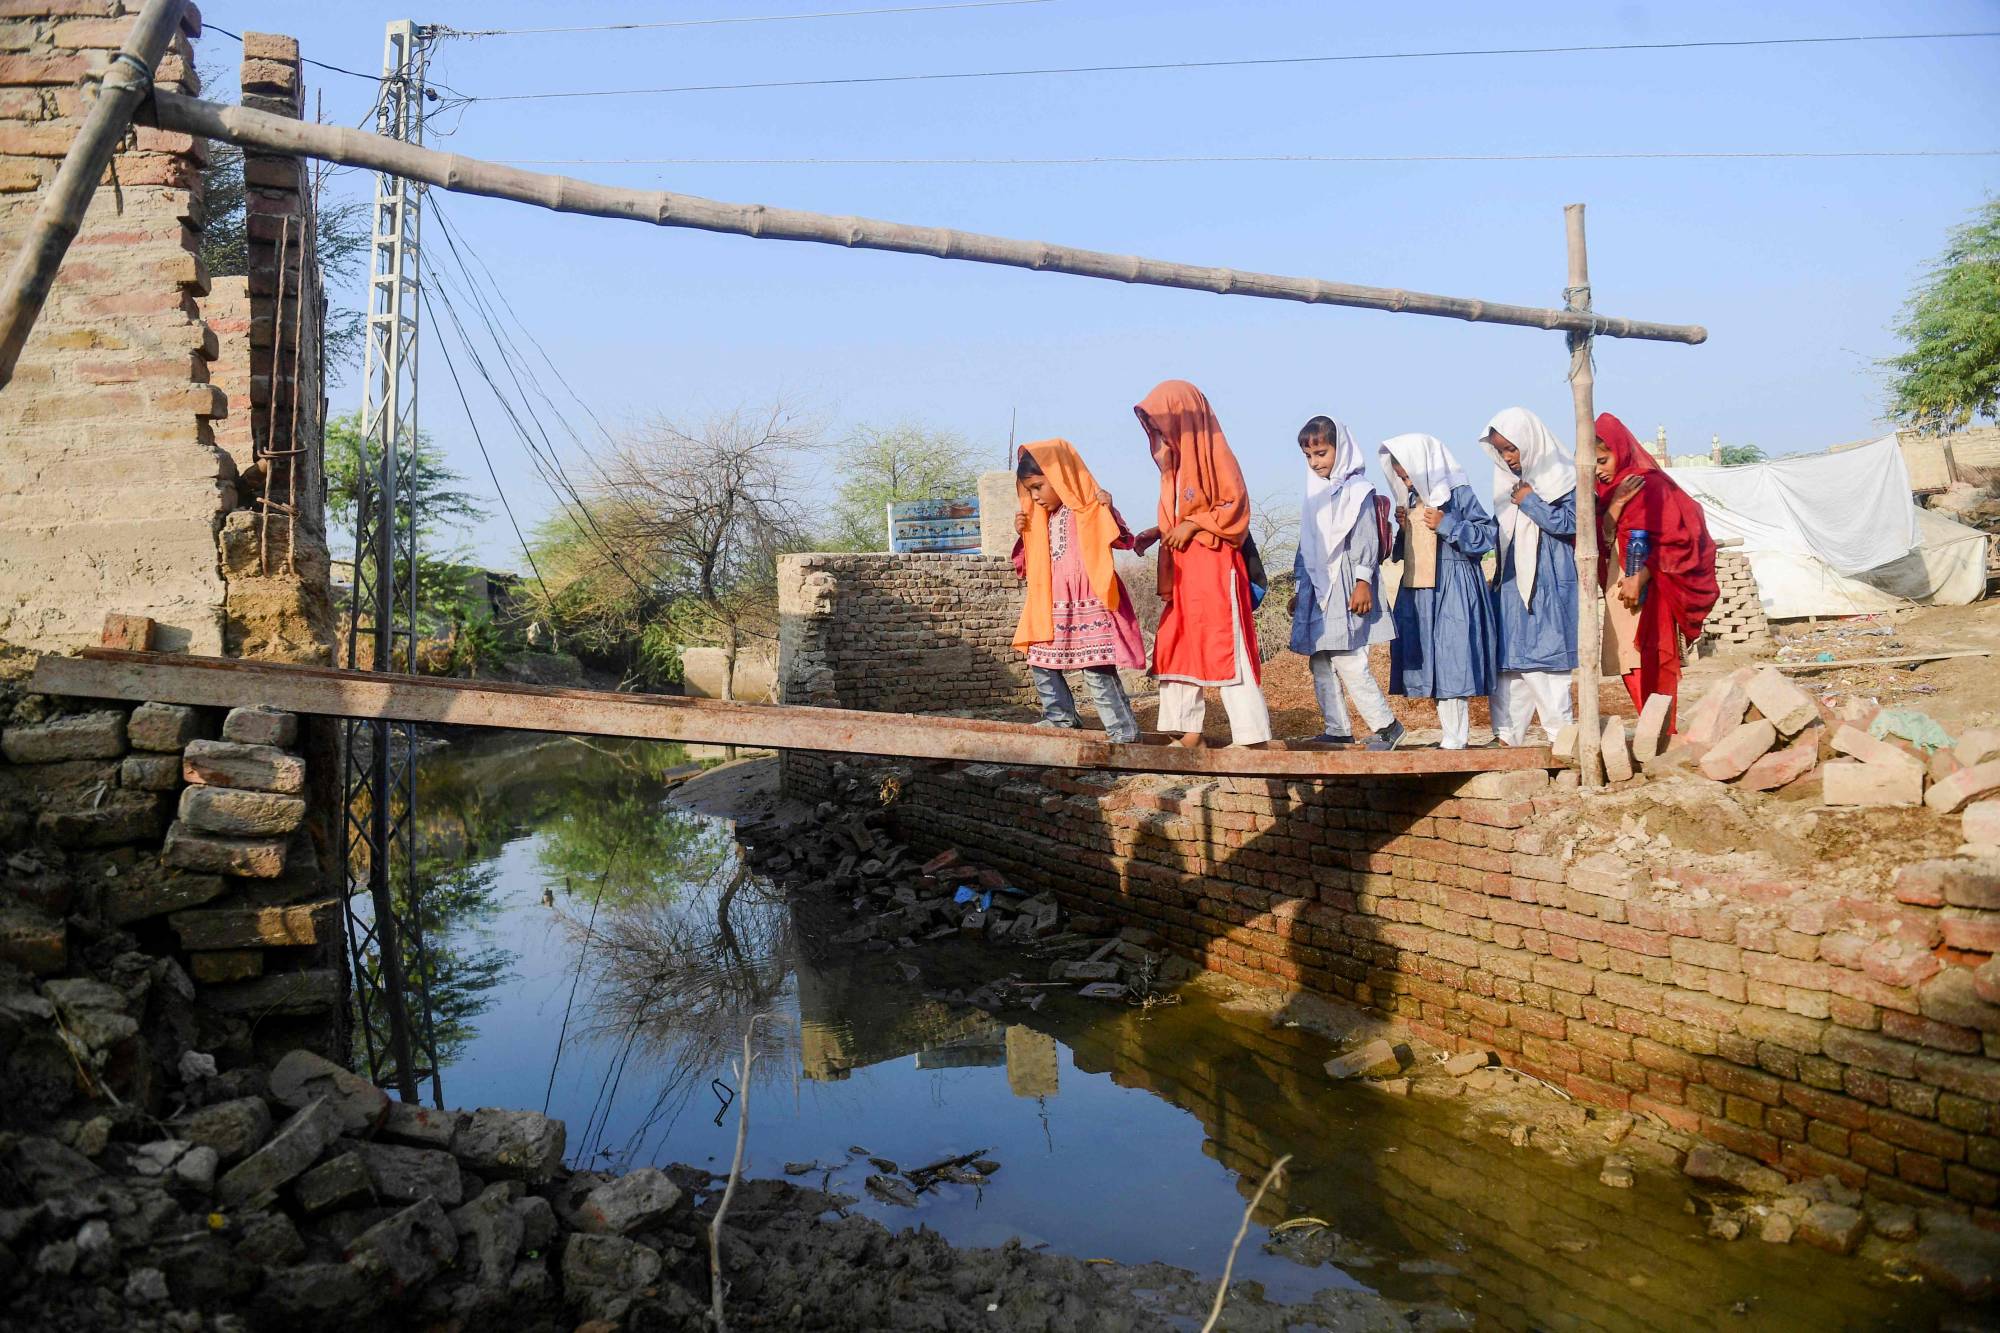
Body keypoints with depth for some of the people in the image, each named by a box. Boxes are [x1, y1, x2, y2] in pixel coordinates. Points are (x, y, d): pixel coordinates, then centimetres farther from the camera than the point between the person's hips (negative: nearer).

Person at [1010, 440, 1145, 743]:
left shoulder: (1089, 508, -6)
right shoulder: (1041, 519, 16)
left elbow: (1124, 541, -12)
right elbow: (1030, 565, 22)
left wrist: (1108, 511, -27)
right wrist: (1024, 535, 7)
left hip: (1087, 606, -8)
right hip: (1053, 607, 8)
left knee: (1097, 669, -11)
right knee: (1041, 664, 11)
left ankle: (1123, 730, -6)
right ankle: (1061, 717, 25)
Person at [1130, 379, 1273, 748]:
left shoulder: (1213, 454, -7)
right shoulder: (1173, 462, 16)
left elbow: (1236, 506, -11)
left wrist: (1193, 526, -16)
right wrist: (1154, 534, 5)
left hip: (1214, 567, -9)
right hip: (1181, 570, 9)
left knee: (1224, 648, -10)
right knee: (1173, 647, 6)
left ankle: (1253, 735, -6)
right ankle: (1189, 732, 12)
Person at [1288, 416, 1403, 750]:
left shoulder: (1357, 490, -3)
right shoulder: (1315, 494, 17)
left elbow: (1366, 541, -9)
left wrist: (1363, 582, -17)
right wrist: (1298, 588, 21)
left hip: (1345, 588, -8)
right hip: (1316, 589, 8)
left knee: (1348, 660, -14)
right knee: (1320, 664, 6)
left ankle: (1385, 725, -3)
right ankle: (1337, 729, 12)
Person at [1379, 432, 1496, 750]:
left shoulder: (1458, 494, -8)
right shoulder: (1413, 498, 13)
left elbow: (1486, 534, -10)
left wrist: (1448, 525, -15)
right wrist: (1403, 528, 2)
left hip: (1453, 592, -7)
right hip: (1418, 593, 7)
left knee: (1452, 659, -8)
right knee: (1431, 661, 7)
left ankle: (1456, 739, -2)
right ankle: (1451, 733, 14)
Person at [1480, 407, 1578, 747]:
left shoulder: (1561, 477, -6)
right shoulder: (1508, 479, 12)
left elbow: (1570, 523, -13)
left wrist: (1529, 501, -12)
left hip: (1548, 586, -6)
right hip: (1511, 582, 6)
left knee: (1542, 660, -7)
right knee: (1506, 660, 4)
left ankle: (1561, 734, 2)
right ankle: (1507, 735, 9)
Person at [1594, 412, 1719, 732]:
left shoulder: (1650, 485, -9)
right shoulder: (1606, 490, 12)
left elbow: (1671, 541, -14)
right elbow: (1604, 539, 3)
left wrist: (1639, 579, -20)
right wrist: (1615, 504, -13)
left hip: (1650, 593, -7)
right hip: (1621, 592, 7)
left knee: (1653, 666, -8)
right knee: (1631, 667, 5)